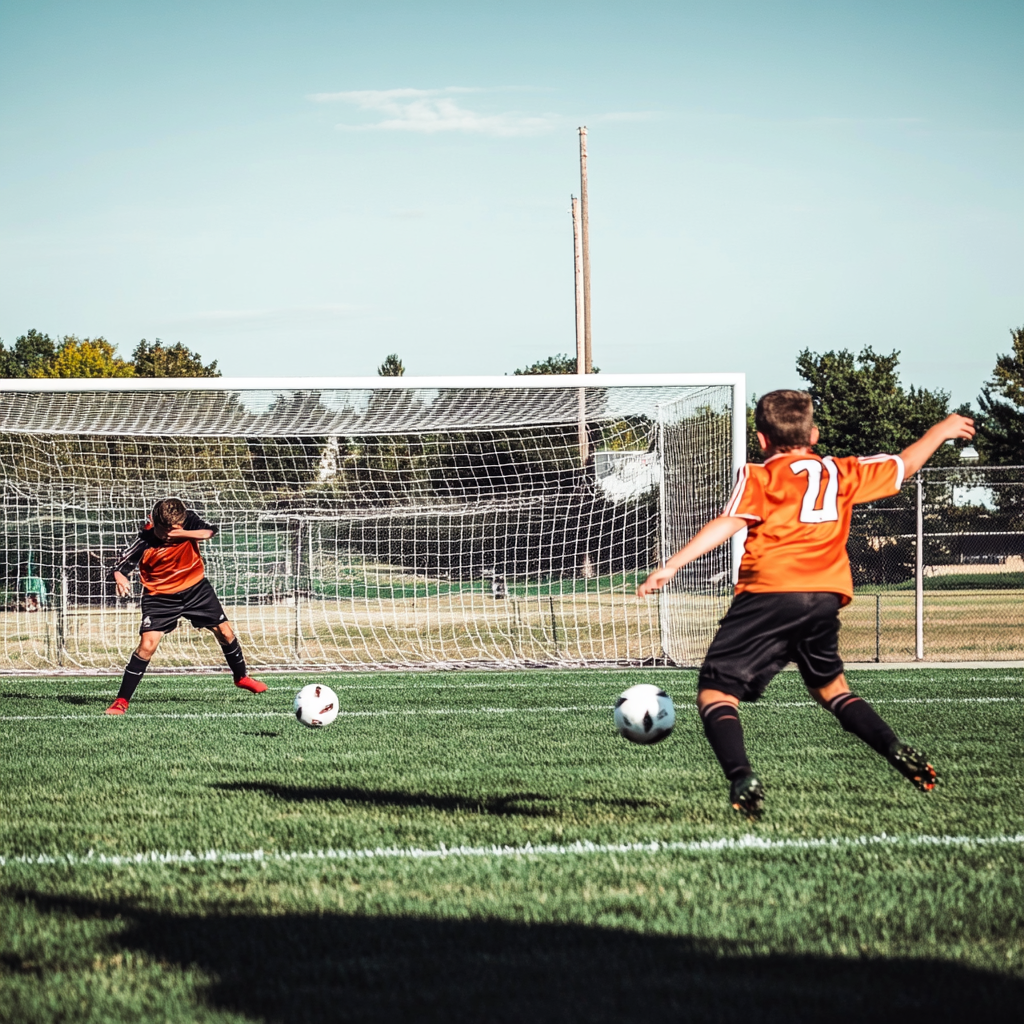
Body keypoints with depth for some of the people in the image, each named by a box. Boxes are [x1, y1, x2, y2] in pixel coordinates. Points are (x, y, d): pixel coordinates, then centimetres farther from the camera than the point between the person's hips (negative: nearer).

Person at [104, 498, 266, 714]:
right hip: (160, 596, -4)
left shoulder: (188, 521, -18)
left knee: (225, 633, 8)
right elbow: (119, 567, -25)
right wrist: (119, 578, -48)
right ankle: (121, 701, -9)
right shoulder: (146, 539, -26)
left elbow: (210, 531, -32)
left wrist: (183, 534, -43)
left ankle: (241, 677, 36)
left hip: (195, 587, 4)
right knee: (147, 645, -17)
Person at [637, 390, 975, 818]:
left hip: (769, 594, -5)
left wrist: (672, 565, -12)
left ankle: (742, 779, -25)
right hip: (825, 597, 5)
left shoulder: (758, 476, 7)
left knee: (716, 691, -1)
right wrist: (942, 430, 48)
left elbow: (728, 524, -8)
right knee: (830, 687, 28)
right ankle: (899, 753, 12)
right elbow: (903, 466, 31)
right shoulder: (842, 472, 19)